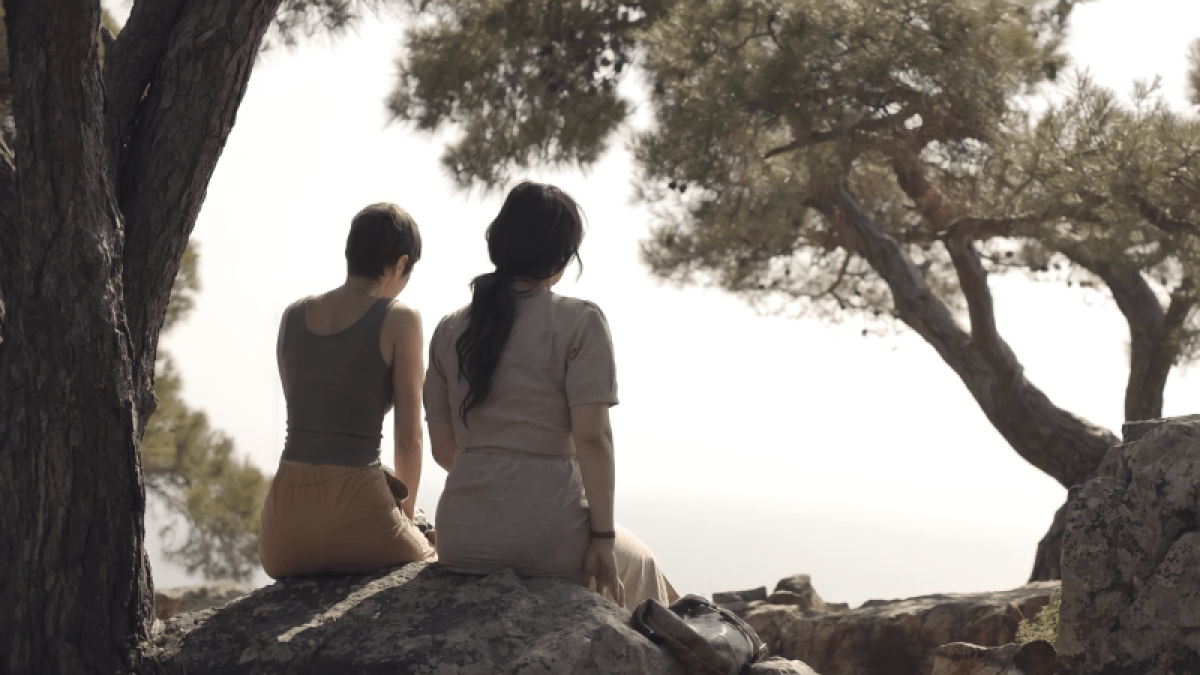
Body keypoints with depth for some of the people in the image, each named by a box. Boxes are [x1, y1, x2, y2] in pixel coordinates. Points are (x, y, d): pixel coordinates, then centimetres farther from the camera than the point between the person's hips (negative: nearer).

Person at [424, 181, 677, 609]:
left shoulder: (449, 331, 8)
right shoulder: (579, 322, -6)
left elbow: (443, 448, 11)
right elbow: (591, 436, -14)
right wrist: (603, 537, -9)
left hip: (460, 541, 5)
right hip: (546, 538, -5)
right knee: (635, 565, 29)